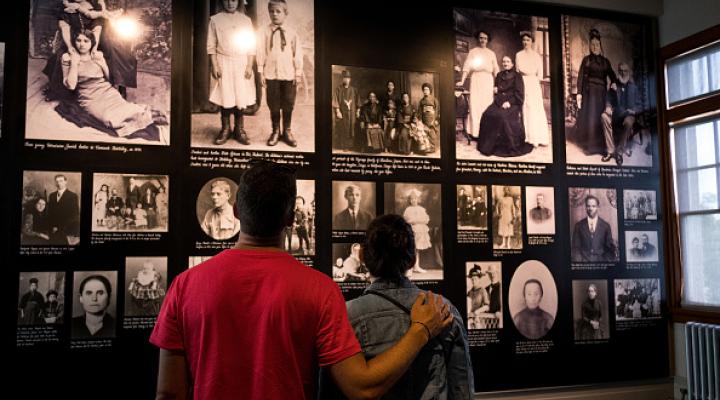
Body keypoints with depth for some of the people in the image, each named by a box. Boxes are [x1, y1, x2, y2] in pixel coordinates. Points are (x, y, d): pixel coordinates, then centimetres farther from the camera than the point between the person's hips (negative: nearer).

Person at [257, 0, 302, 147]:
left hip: (288, 74, 0)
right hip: (271, 74, 0)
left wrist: (298, 73, 0)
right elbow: (261, 52, 0)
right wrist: (261, 72, -3)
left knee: (288, 104, 7)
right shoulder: (264, 32, 0)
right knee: (273, 105, 7)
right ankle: (276, 131, 20)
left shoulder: (292, 33, 1)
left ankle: (287, 131, 21)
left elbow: (297, 53, 3)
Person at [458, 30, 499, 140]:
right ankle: (476, 132, -10)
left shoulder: (491, 53, 16)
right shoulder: (473, 52, 9)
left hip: (488, 80, 2)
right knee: (475, 105, -8)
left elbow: (496, 70, 13)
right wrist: (462, 81, -14)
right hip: (476, 79, -2)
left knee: (487, 105, -4)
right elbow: (467, 67, -1)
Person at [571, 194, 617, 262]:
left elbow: (609, 246, 11)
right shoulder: (579, 225, 8)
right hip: (584, 261, -1)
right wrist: (577, 260, -8)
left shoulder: (605, 226, 9)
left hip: (601, 261, 1)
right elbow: (576, 247, 6)